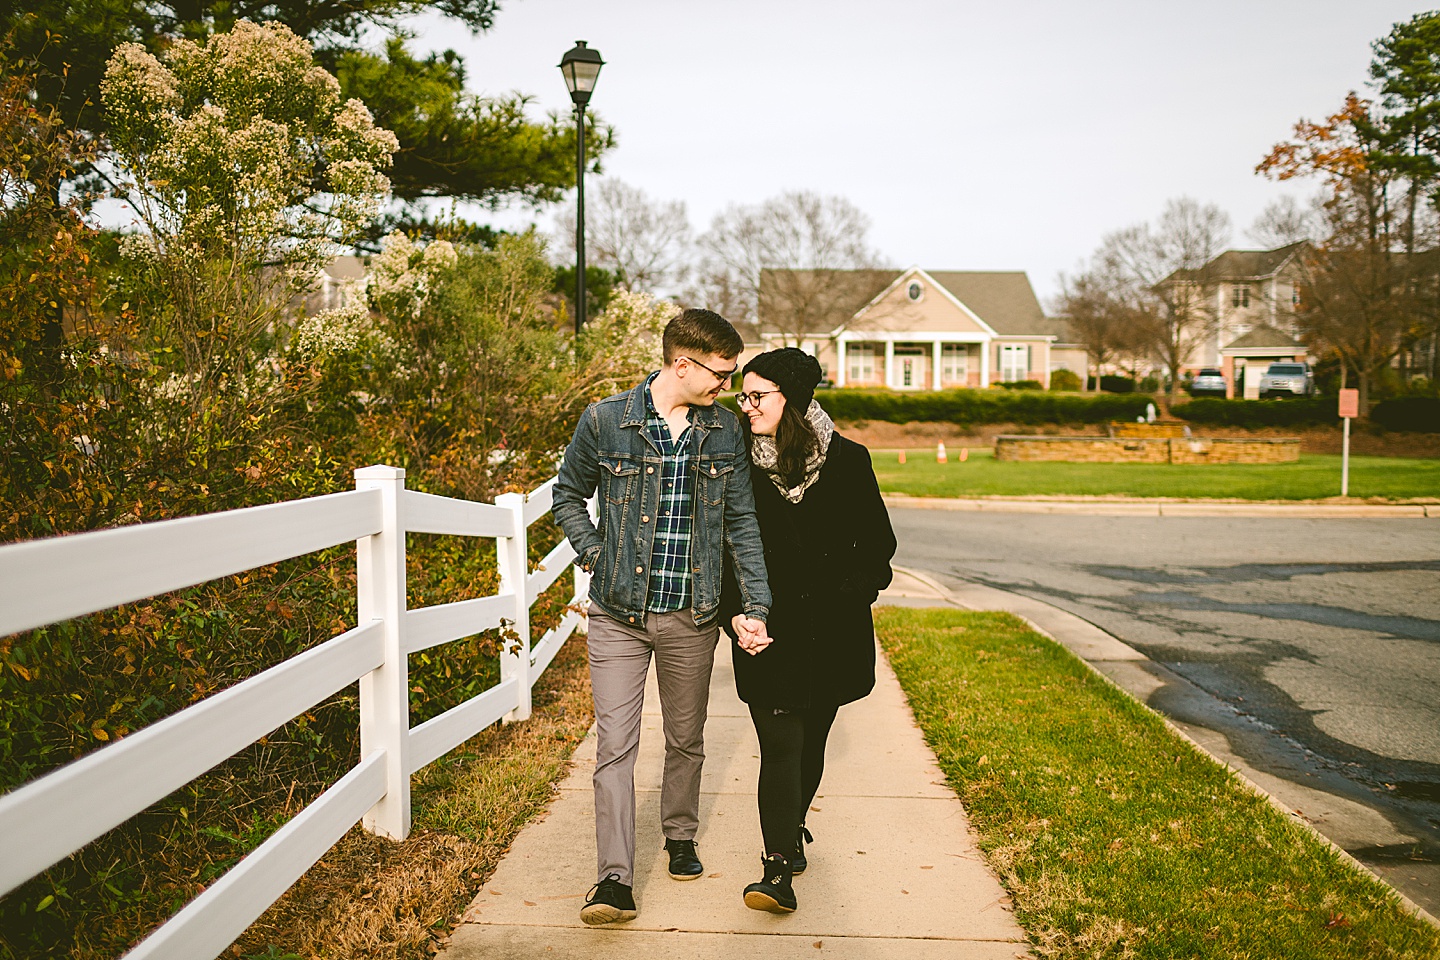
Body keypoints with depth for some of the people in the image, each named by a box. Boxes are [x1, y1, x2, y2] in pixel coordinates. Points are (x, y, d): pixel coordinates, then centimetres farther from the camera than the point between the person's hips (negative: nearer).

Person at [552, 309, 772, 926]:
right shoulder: (605, 421, -6)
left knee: (686, 738, 15)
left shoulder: (725, 430, 2)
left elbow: (742, 521, 4)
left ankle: (680, 838, 37)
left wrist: (755, 604, -3)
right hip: (618, 612, -2)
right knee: (615, 742, -6)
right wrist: (593, 555, -2)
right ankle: (615, 880, -4)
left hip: (692, 614, 3)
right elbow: (568, 494, 10)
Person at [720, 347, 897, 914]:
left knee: (811, 739, 15)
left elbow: (878, 546, 6)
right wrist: (735, 614, -12)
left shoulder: (847, 462, -2)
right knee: (780, 745, -9)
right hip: (767, 632, -1)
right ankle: (779, 869, -8)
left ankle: (791, 830, 38)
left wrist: (847, 600, -6)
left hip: (831, 634, 1)